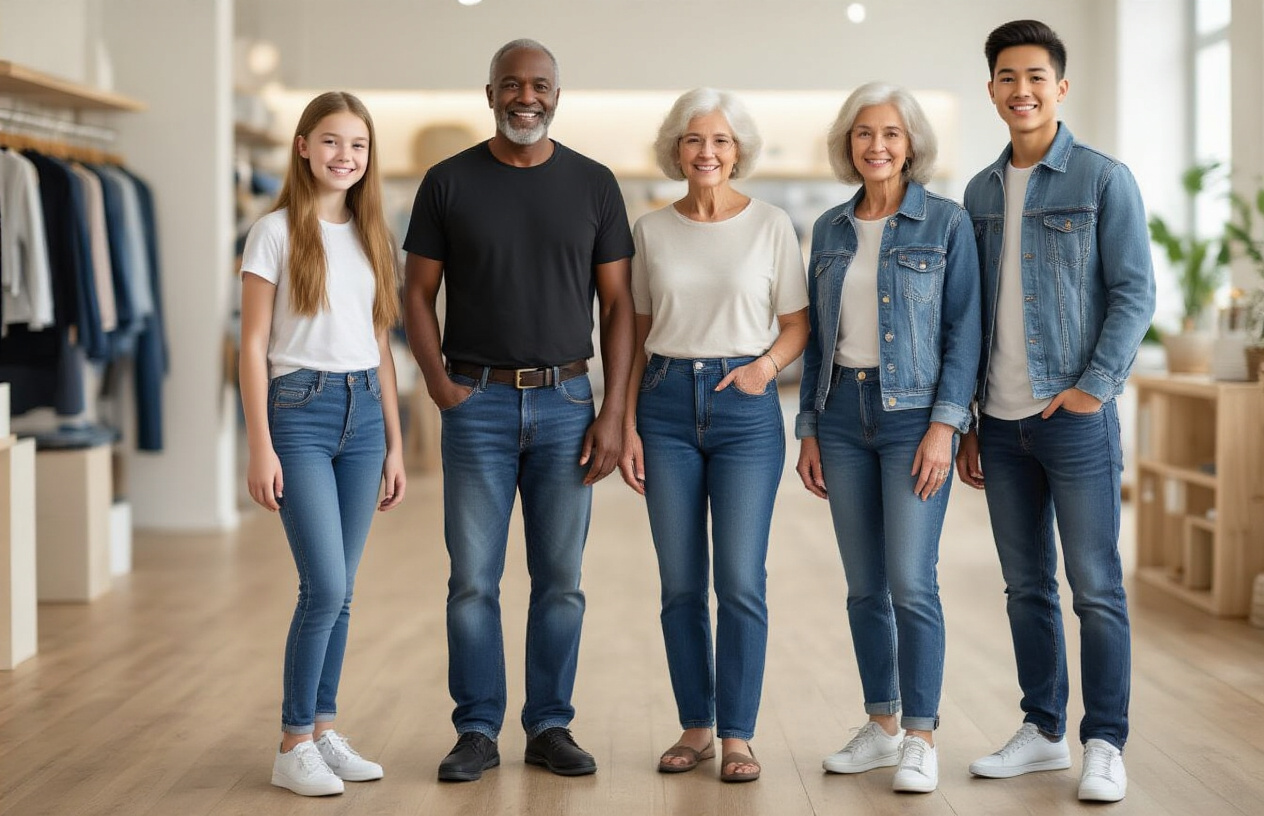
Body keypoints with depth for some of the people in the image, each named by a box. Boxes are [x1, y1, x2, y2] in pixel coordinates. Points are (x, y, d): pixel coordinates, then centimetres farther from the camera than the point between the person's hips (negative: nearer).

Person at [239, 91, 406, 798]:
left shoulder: (371, 236, 13)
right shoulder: (277, 233, -3)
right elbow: (253, 346, -5)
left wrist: (394, 444, 13)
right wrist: (261, 446, -11)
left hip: (364, 411, 5)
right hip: (300, 409, -5)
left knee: (340, 591, 8)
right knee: (326, 587, -11)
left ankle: (325, 732, 18)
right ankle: (294, 747, 0)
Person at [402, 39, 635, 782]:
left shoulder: (593, 184, 4)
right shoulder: (450, 182, 2)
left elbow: (618, 305, 4)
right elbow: (418, 294, 5)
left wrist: (613, 412, -3)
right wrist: (439, 383, -9)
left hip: (564, 401, 1)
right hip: (479, 403, -1)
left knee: (561, 578, 5)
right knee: (473, 578, 1)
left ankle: (551, 726, 17)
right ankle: (478, 731, 12)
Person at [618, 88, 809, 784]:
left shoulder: (771, 225, 2)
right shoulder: (651, 230, 7)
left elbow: (797, 323, 6)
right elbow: (637, 335, 10)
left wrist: (768, 363, -14)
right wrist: (628, 424, 4)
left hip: (745, 407, -2)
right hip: (667, 405, 2)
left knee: (740, 580, -5)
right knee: (680, 583, 5)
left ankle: (738, 735, 5)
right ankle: (695, 726, 17)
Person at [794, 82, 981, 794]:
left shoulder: (946, 222, -2)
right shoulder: (830, 229, 11)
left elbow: (964, 330, -5)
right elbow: (818, 335, 14)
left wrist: (945, 424, -14)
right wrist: (809, 429, 9)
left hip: (914, 413, -4)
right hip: (843, 414, 5)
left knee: (912, 581, -9)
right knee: (864, 585, 8)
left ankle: (922, 737, 0)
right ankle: (882, 725, 19)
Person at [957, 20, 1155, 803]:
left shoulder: (1103, 179, -2)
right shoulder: (981, 193, 12)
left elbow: (1135, 292, -6)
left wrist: (1095, 386, -15)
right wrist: (968, 423, 12)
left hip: (1075, 416, -5)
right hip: (1002, 421, 5)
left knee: (1096, 585, -2)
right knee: (1027, 586, 10)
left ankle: (1106, 745, 6)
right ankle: (1044, 732, 20)